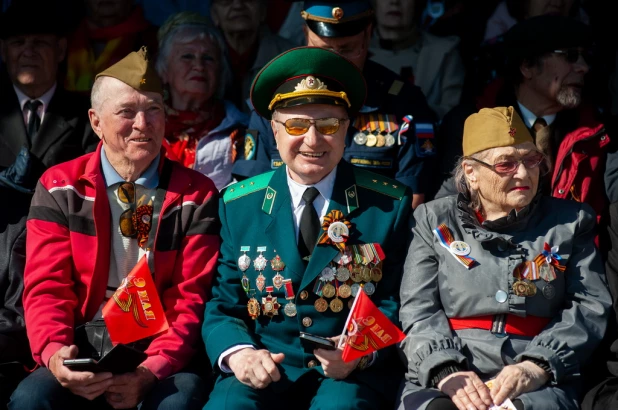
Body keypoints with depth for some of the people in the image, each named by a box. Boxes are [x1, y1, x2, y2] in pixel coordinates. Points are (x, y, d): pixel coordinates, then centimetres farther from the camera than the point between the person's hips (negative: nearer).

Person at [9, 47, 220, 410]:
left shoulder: (196, 195, 6)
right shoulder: (59, 189, 8)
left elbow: (191, 299, 0)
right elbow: (47, 288, 2)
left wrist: (154, 370, -18)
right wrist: (55, 353, -20)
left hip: (165, 358, -1)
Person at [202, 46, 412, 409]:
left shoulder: (391, 205, 3)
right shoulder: (238, 205, 8)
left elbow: (397, 303, 1)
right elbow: (222, 304, 8)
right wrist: (237, 353, -14)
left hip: (356, 371, -1)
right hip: (264, 368, 2)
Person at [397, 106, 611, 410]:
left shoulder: (571, 221, 16)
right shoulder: (434, 221, 15)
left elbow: (590, 306, 6)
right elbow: (418, 309, 6)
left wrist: (536, 368, -11)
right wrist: (447, 372, -14)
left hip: (540, 385, 0)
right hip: (437, 381, 0)